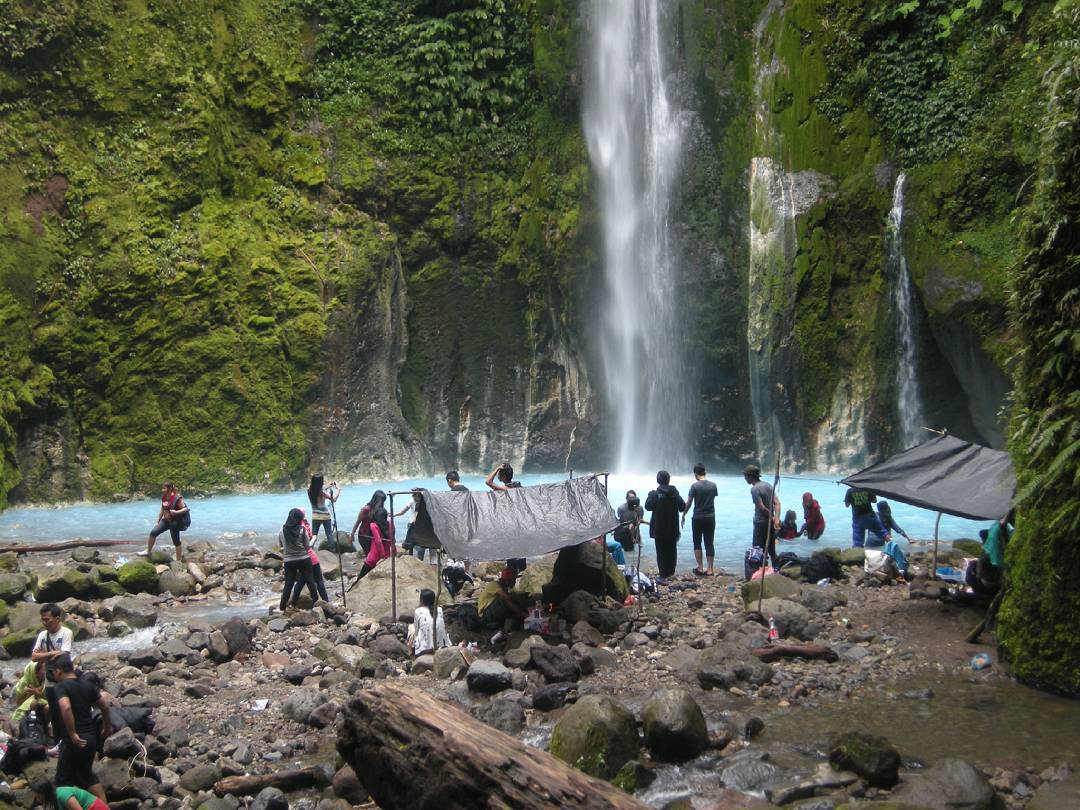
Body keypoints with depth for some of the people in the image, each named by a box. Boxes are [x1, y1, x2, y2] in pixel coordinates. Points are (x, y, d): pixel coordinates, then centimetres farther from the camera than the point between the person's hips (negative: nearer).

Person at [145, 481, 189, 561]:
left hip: (176, 522, -7)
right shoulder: (164, 498, 0)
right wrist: (158, 522, 12)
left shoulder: (177, 498, -22)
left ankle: (178, 560, 12)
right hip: (167, 520, 7)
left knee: (176, 541, 0)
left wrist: (176, 512, -39)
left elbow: (185, 509, -23)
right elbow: (162, 510, 11)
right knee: (153, 532, 0)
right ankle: (148, 552, 20)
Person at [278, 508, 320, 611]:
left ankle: (282, 607, 11)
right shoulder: (302, 529, -12)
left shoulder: (282, 529, -4)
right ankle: (316, 602, 11)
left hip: (289, 561, 2)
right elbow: (307, 545, -5)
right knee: (310, 581, 7)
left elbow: (280, 544, 7)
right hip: (304, 559, -2)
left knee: (288, 583, 10)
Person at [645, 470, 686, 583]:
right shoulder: (675, 493, -2)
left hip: (659, 528, -3)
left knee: (661, 551, 0)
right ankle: (670, 572, 27)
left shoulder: (655, 494, -12)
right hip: (672, 528, 3)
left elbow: (648, 506, -16)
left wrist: (651, 494, -1)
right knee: (672, 550, 17)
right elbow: (683, 507, 0)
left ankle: (663, 576, -5)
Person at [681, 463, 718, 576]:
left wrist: (683, 515, 3)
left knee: (697, 543, 9)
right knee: (709, 544, 5)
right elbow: (713, 499, 7)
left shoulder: (695, 486, -11)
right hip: (710, 517, 3)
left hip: (698, 518, -3)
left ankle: (700, 568, 7)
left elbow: (688, 503, -9)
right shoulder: (713, 485, 0)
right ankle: (710, 570, 3)